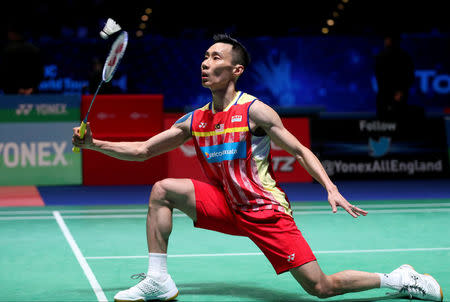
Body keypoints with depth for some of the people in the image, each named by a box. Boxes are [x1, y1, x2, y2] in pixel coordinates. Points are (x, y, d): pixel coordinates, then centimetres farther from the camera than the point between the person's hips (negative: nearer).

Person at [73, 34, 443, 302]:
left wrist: (331, 189, -22)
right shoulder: (194, 121, 3)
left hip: (266, 212, -5)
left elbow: (300, 150, -9)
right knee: (162, 190, -8)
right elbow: (142, 150, 9)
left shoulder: (254, 111, -13)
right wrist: (94, 144, -2)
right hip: (227, 207, 5)